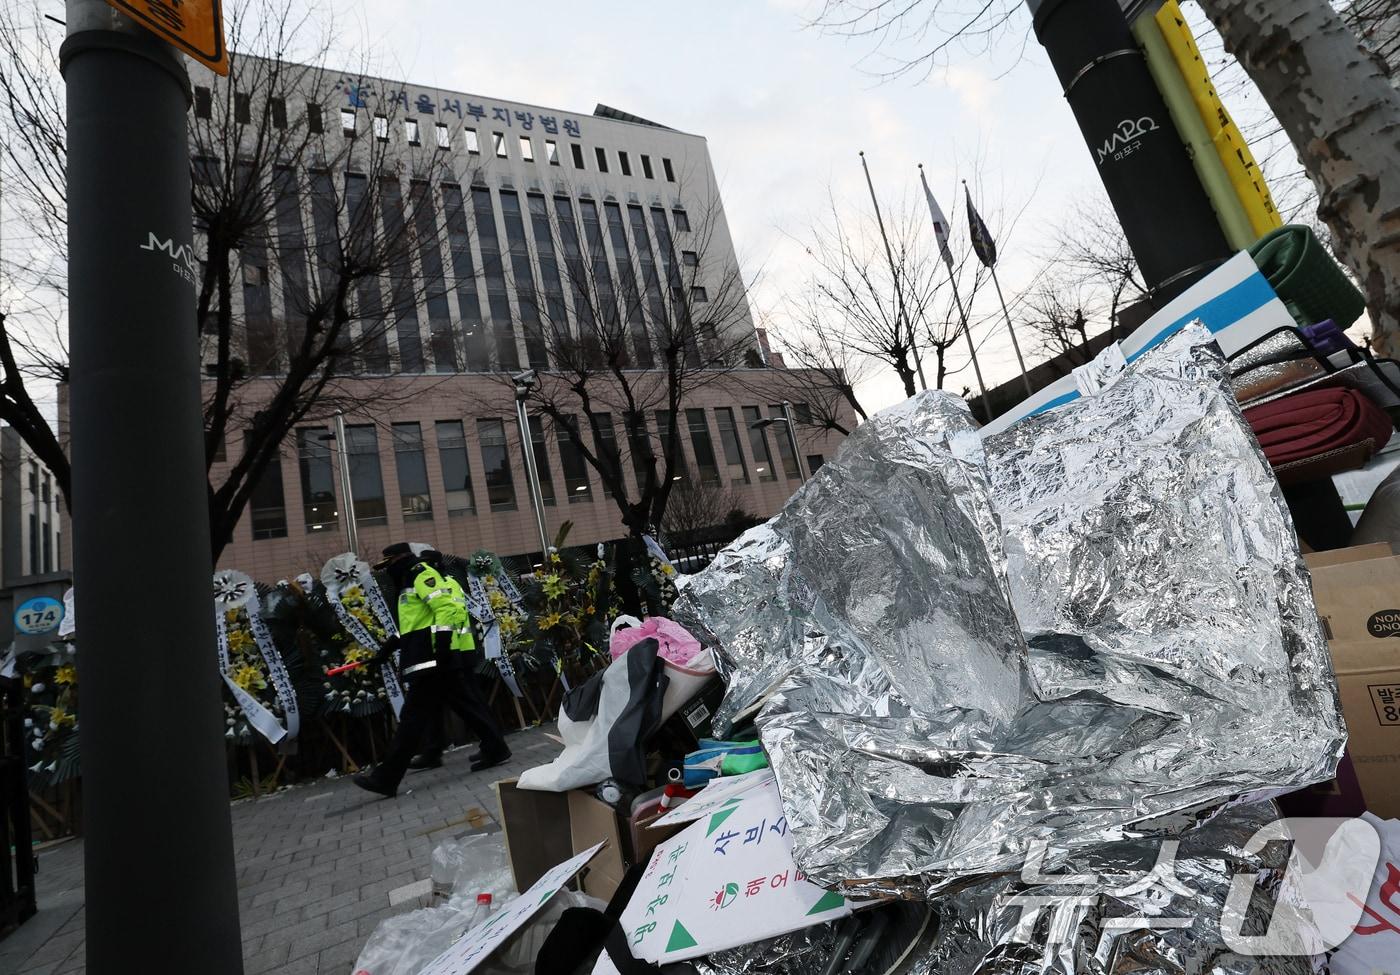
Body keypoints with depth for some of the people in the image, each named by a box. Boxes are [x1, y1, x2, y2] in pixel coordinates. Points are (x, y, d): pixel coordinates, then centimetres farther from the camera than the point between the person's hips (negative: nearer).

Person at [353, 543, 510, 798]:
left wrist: (442, 646, -25)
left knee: (413, 717, -5)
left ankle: (386, 777, 0)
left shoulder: (422, 574, -8)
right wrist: (391, 644, 26)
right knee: (466, 704, 13)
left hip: (435, 658, -10)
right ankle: (495, 748, 19)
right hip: (443, 657, 10)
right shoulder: (415, 580, 25)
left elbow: (446, 607, -21)